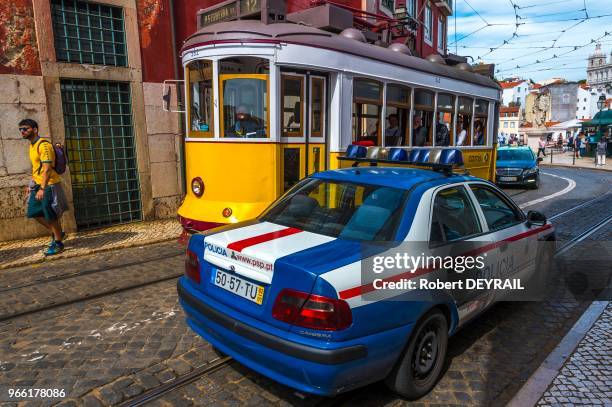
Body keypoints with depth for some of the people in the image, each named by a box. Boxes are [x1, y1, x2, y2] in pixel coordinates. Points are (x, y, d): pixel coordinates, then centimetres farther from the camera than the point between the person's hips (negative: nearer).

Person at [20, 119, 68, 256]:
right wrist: (31, 185, 20)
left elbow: (47, 168, -24)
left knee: (51, 215, -1)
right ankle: (56, 233, 27)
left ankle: (58, 243, 12)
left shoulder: (44, 145, -17)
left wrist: (42, 188, -29)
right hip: (38, 184, 9)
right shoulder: (32, 146, 13)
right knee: (34, 213, 12)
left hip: (49, 185, -9)